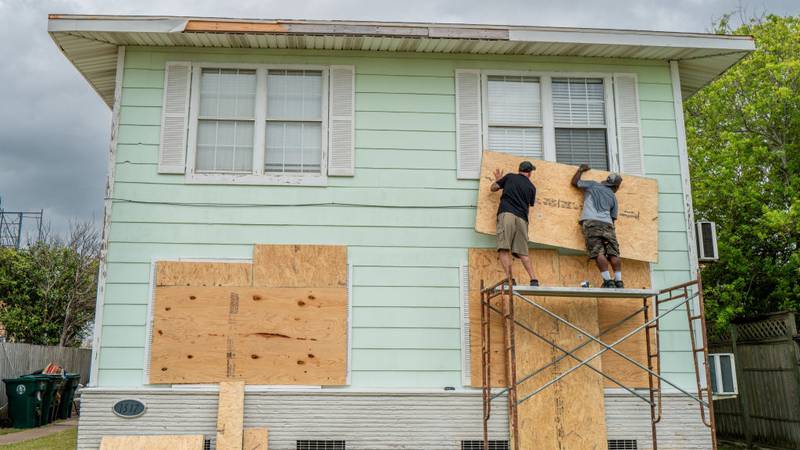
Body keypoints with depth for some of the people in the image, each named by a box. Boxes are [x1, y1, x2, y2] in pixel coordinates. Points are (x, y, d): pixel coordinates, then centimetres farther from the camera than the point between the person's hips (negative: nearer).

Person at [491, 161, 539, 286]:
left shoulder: (510, 177, 15)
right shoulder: (532, 187, 20)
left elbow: (493, 188, 20)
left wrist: (498, 179, 41)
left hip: (506, 214, -3)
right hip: (522, 218, 3)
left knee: (504, 249, -12)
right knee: (523, 252, 5)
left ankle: (509, 279, -25)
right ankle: (534, 280, -6)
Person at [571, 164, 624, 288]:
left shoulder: (592, 185, 18)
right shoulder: (613, 198, 21)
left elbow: (574, 182, 27)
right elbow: (613, 218, 18)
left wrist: (580, 170, 40)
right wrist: (611, 228, 28)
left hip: (591, 222, -2)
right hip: (607, 224, 2)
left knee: (598, 253, -10)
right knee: (613, 253, 2)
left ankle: (608, 281, -17)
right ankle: (619, 281, -4)